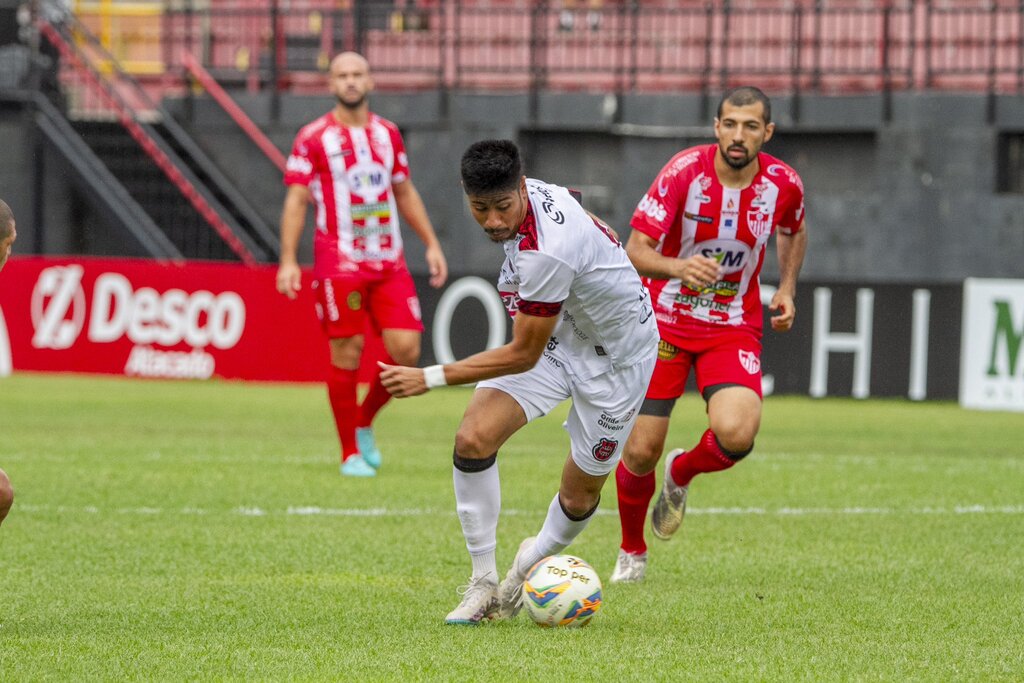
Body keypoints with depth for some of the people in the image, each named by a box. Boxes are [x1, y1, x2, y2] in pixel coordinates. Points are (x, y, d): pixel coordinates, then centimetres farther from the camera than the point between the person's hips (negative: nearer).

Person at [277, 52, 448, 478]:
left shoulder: (388, 134, 12)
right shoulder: (314, 138, -2)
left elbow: (404, 193, 21)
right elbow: (296, 200, -3)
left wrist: (431, 243, 16)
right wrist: (288, 260, -11)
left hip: (389, 262, 4)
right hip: (339, 262, -4)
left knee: (405, 349, -5)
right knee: (346, 354, -5)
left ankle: (364, 424, 19)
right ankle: (351, 454, 6)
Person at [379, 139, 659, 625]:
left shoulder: (548, 253, -39)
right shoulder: (536, 191, -15)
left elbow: (524, 355, -28)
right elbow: (600, 232, 8)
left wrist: (432, 378, -25)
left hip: (617, 357, -7)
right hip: (557, 334, 7)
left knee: (579, 496, 2)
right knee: (473, 439, -13)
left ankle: (532, 565, 35)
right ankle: (484, 584, -2)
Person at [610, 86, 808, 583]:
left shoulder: (783, 184, -9)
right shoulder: (684, 172, -18)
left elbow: (793, 232, 17)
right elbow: (636, 251, -21)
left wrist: (786, 290, 3)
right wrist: (678, 268, -41)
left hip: (734, 327, 1)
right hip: (665, 319, -1)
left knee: (736, 434, -25)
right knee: (640, 453, -2)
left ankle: (681, 473, 12)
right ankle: (632, 551, 28)